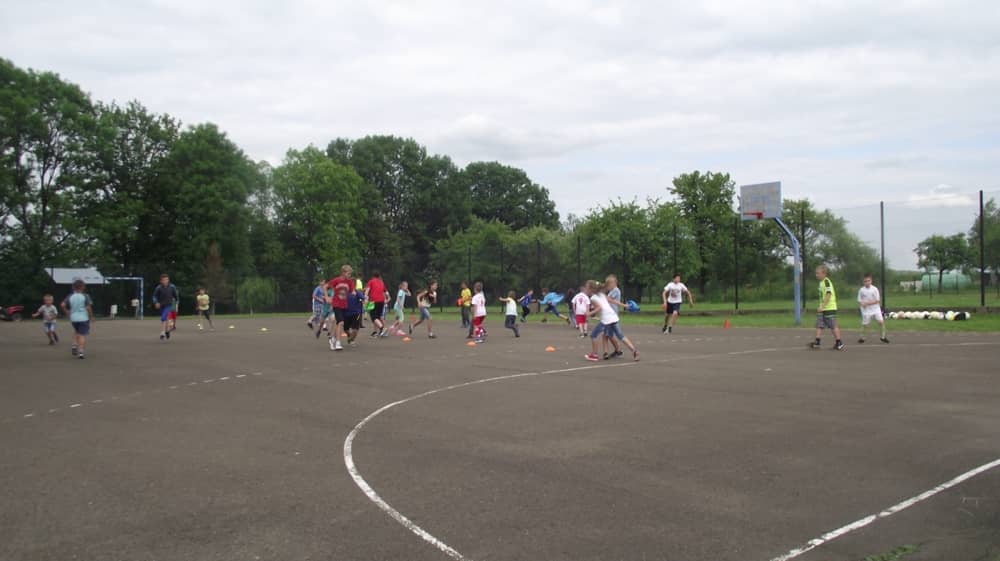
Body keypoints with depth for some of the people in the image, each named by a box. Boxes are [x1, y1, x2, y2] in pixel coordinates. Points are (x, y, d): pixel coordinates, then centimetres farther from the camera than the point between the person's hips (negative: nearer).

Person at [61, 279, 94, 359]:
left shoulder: (70, 297, 3)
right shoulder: (85, 296, -7)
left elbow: (63, 305, -6)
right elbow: (88, 307, -14)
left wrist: (67, 312, 9)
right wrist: (91, 317, -3)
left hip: (73, 318, 4)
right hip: (84, 318, -4)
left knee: (76, 332, 27)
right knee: (82, 335, -1)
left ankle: (75, 345, 10)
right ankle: (81, 352, -8)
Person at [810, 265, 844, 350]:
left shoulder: (826, 281, -15)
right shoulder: (822, 282, 14)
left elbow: (828, 294, -23)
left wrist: (822, 306, -26)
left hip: (829, 308, -9)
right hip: (823, 309, 9)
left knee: (833, 326, -1)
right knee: (819, 325, 4)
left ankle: (839, 343, 7)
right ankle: (817, 342, 4)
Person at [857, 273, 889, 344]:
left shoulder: (875, 289, -5)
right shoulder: (861, 290, -2)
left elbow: (877, 300, -7)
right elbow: (859, 301, 3)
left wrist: (868, 303, -18)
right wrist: (862, 304, -19)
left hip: (875, 309, 0)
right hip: (866, 311, 0)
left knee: (881, 322, -8)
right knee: (865, 324, 2)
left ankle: (882, 337, 7)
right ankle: (862, 338, 19)